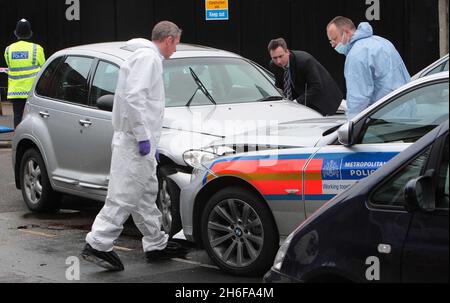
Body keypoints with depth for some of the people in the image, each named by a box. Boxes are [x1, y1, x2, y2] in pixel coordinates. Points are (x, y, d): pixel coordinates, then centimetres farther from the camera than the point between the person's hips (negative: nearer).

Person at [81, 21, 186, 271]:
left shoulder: (148, 58, 21)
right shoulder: (148, 58, -12)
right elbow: (134, 97, -24)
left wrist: (151, 138, 23)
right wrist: (143, 137, -22)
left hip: (139, 139, 11)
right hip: (135, 141, -11)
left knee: (146, 194, 16)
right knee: (124, 195, -9)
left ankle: (157, 244, 25)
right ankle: (98, 245, -8)